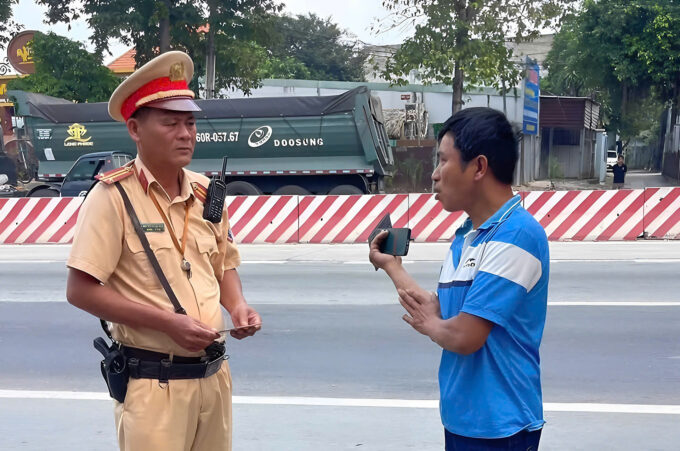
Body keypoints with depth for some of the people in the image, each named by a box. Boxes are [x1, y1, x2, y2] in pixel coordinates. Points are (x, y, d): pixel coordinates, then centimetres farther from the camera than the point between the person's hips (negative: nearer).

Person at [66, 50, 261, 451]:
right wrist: (167, 322, -19)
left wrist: (237, 305, -3)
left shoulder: (206, 192, 5)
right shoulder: (114, 196, -13)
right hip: (154, 382, -6)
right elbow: (81, 291, -15)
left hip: (214, 373, 6)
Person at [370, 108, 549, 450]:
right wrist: (391, 265, 19)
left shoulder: (516, 235, -21)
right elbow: (438, 314, 11)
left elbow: (464, 336, -25)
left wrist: (428, 324, -4)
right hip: (461, 417, 8)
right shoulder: (465, 235, 8)